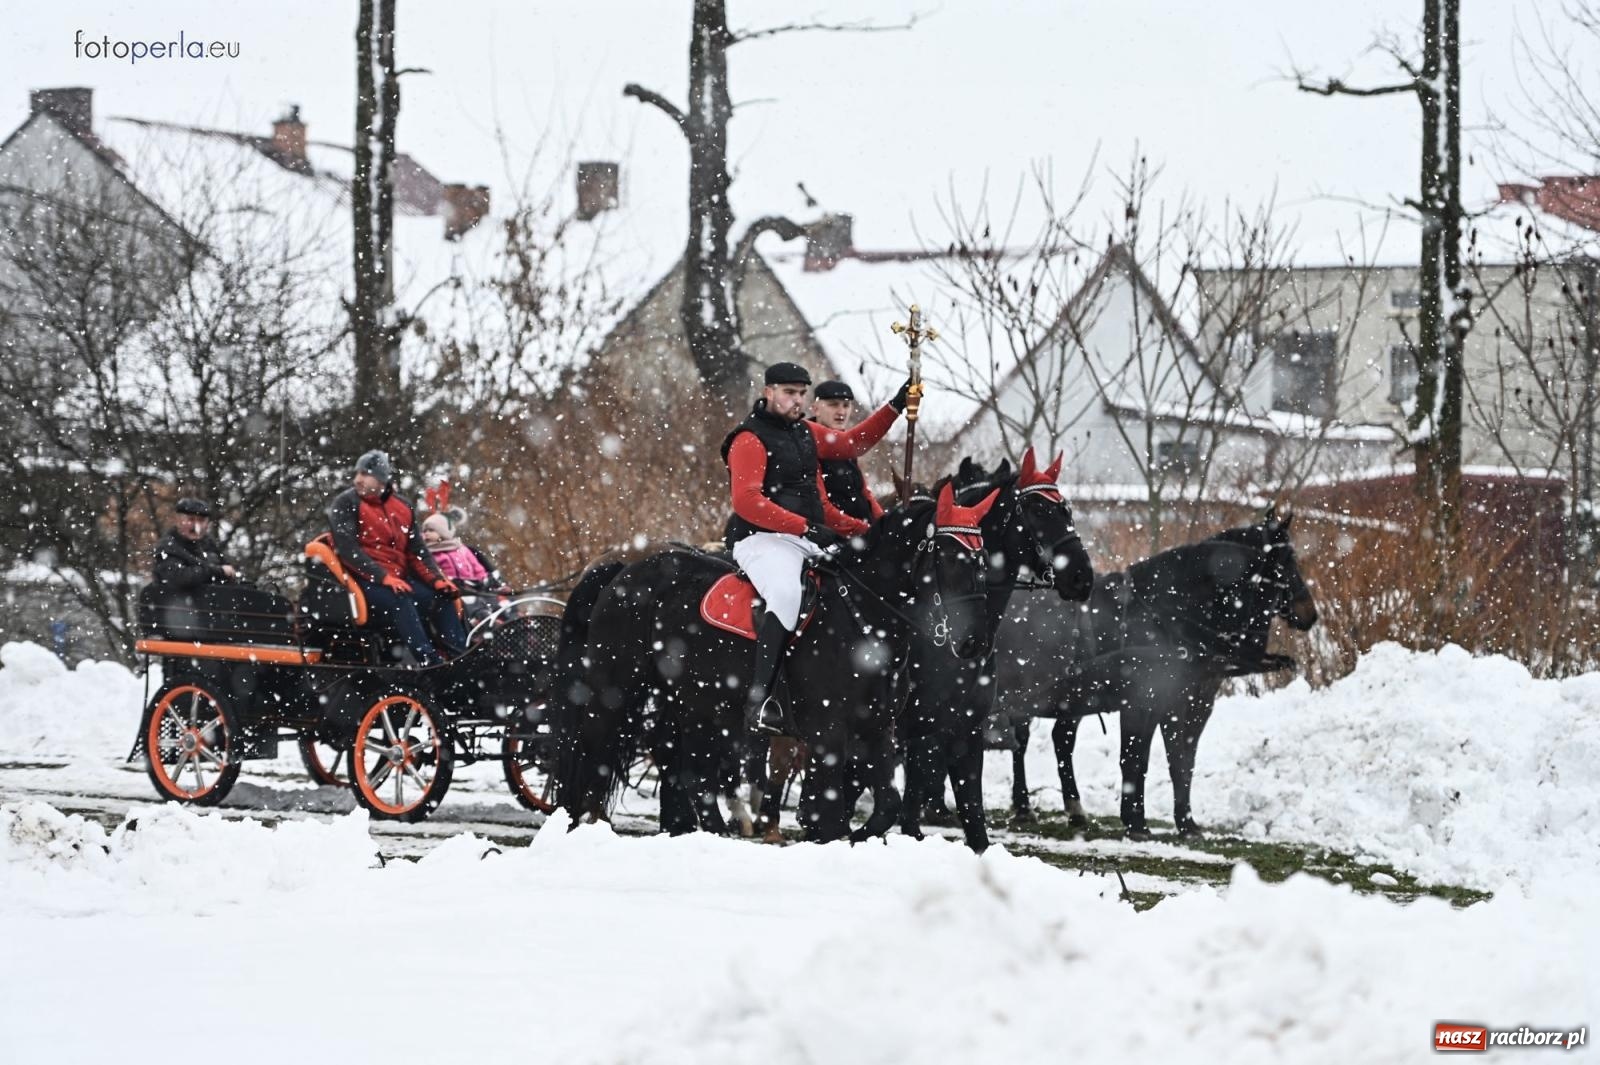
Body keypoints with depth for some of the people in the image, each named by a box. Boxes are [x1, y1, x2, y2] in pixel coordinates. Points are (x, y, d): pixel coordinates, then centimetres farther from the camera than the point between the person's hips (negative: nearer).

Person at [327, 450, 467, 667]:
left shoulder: (402, 508, 14)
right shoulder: (345, 504, -3)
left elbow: (418, 551, 15)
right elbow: (348, 550, -13)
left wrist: (436, 579, -3)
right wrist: (382, 577, -22)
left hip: (398, 579, 7)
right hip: (364, 579, -7)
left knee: (442, 598, -9)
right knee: (399, 601, -33)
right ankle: (429, 662, -43)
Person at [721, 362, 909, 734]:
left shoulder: (806, 433, 17)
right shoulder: (750, 440, -7)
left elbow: (853, 443, 28)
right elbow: (747, 502, -18)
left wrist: (896, 407, 18)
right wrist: (806, 528, -24)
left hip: (812, 539, 9)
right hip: (764, 539, -9)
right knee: (786, 593, -36)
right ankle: (759, 697, -41)